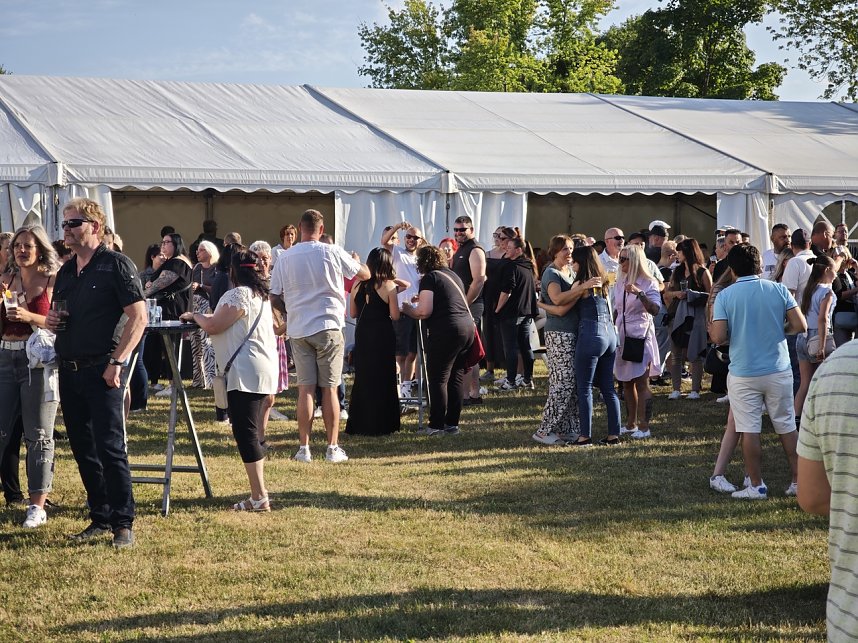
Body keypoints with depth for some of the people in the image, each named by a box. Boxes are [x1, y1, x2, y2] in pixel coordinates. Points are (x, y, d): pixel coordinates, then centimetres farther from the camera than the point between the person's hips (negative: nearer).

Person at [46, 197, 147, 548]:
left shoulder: (115, 264, -6)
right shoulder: (66, 271, 16)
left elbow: (138, 316, -11)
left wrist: (117, 362, -17)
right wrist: (51, 320, 3)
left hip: (101, 371, -7)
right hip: (68, 371, 7)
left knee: (110, 447, -8)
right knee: (82, 449, 10)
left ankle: (123, 523, -3)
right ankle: (100, 517, 19)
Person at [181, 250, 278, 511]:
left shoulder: (239, 294, -13)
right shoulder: (260, 295, 19)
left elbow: (213, 326, -14)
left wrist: (195, 316, 4)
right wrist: (205, 317, 20)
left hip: (245, 373, -11)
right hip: (262, 370, 11)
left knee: (245, 433, -10)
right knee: (251, 433, 14)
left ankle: (259, 497, -14)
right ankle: (259, 494, 17)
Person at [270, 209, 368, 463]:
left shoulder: (285, 258, 2)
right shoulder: (332, 253, -5)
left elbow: (274, 299, 6)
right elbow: (364, 274, 9)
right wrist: (358, 262, 30)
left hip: (298, 329, 2)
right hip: (328, 327, -2)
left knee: (305, 388, 5)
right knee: (330, 388, 3)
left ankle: (304, 447, 4)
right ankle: (333, 448, 4)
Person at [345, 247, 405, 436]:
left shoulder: (358, 284, 2)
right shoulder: (388, 286, -10)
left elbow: (353, 313, 8)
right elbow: (395, 316, -10)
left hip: (362, 334, 4)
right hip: (383, 336, -4)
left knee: (362, 378, 14)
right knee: (383, 379, 5)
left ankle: (358, 424, 17)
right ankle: (380, 425, 6)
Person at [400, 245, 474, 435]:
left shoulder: (429, 278, -6)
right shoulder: (452, 275, 19)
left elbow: (424, 311, -14)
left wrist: (408, 309, 5)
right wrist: (423, 299, 36)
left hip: (446, 331, -8)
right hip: (467, 326, 8)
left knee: (438, 379, -2)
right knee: (456, 377, 12)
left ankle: (437, 425, -1)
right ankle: (452, 423, 15)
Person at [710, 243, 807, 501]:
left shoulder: (725, 296, -8)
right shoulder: (779, 290, -2)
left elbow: (718, 337, -13)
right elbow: (800, 326, -5)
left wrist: (711, 329, 9)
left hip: (743, 374, -2)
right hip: (778, 371, 2)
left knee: (749, 431, 4)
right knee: (787, 427, 12)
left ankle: (756, 486, 8)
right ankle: (799, 480, 16)